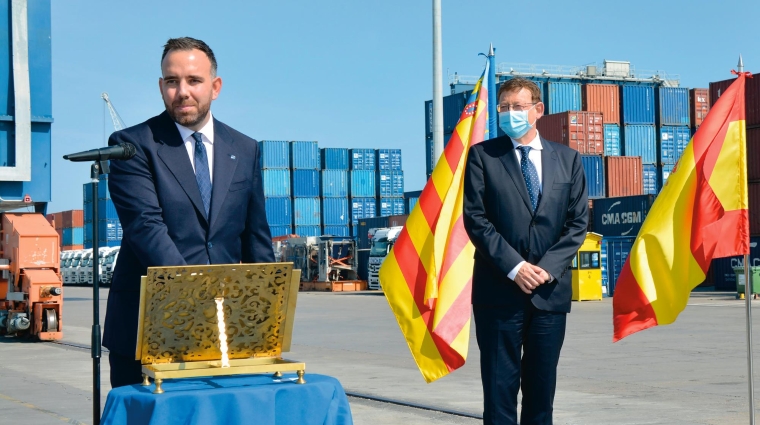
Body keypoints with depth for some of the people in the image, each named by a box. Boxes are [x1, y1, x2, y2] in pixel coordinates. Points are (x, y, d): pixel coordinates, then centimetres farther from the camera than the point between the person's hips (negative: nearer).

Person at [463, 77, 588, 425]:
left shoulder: (567, 159, 10)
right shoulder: (482, 155, 3)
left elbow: (578, 222, 6)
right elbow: (475, 218, -4)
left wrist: (548, 267, -8)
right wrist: (514, 266, -13)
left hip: (550, 289, 2)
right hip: (499, 291, -2)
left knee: (542, 385, 7)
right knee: (500, 383, -1)